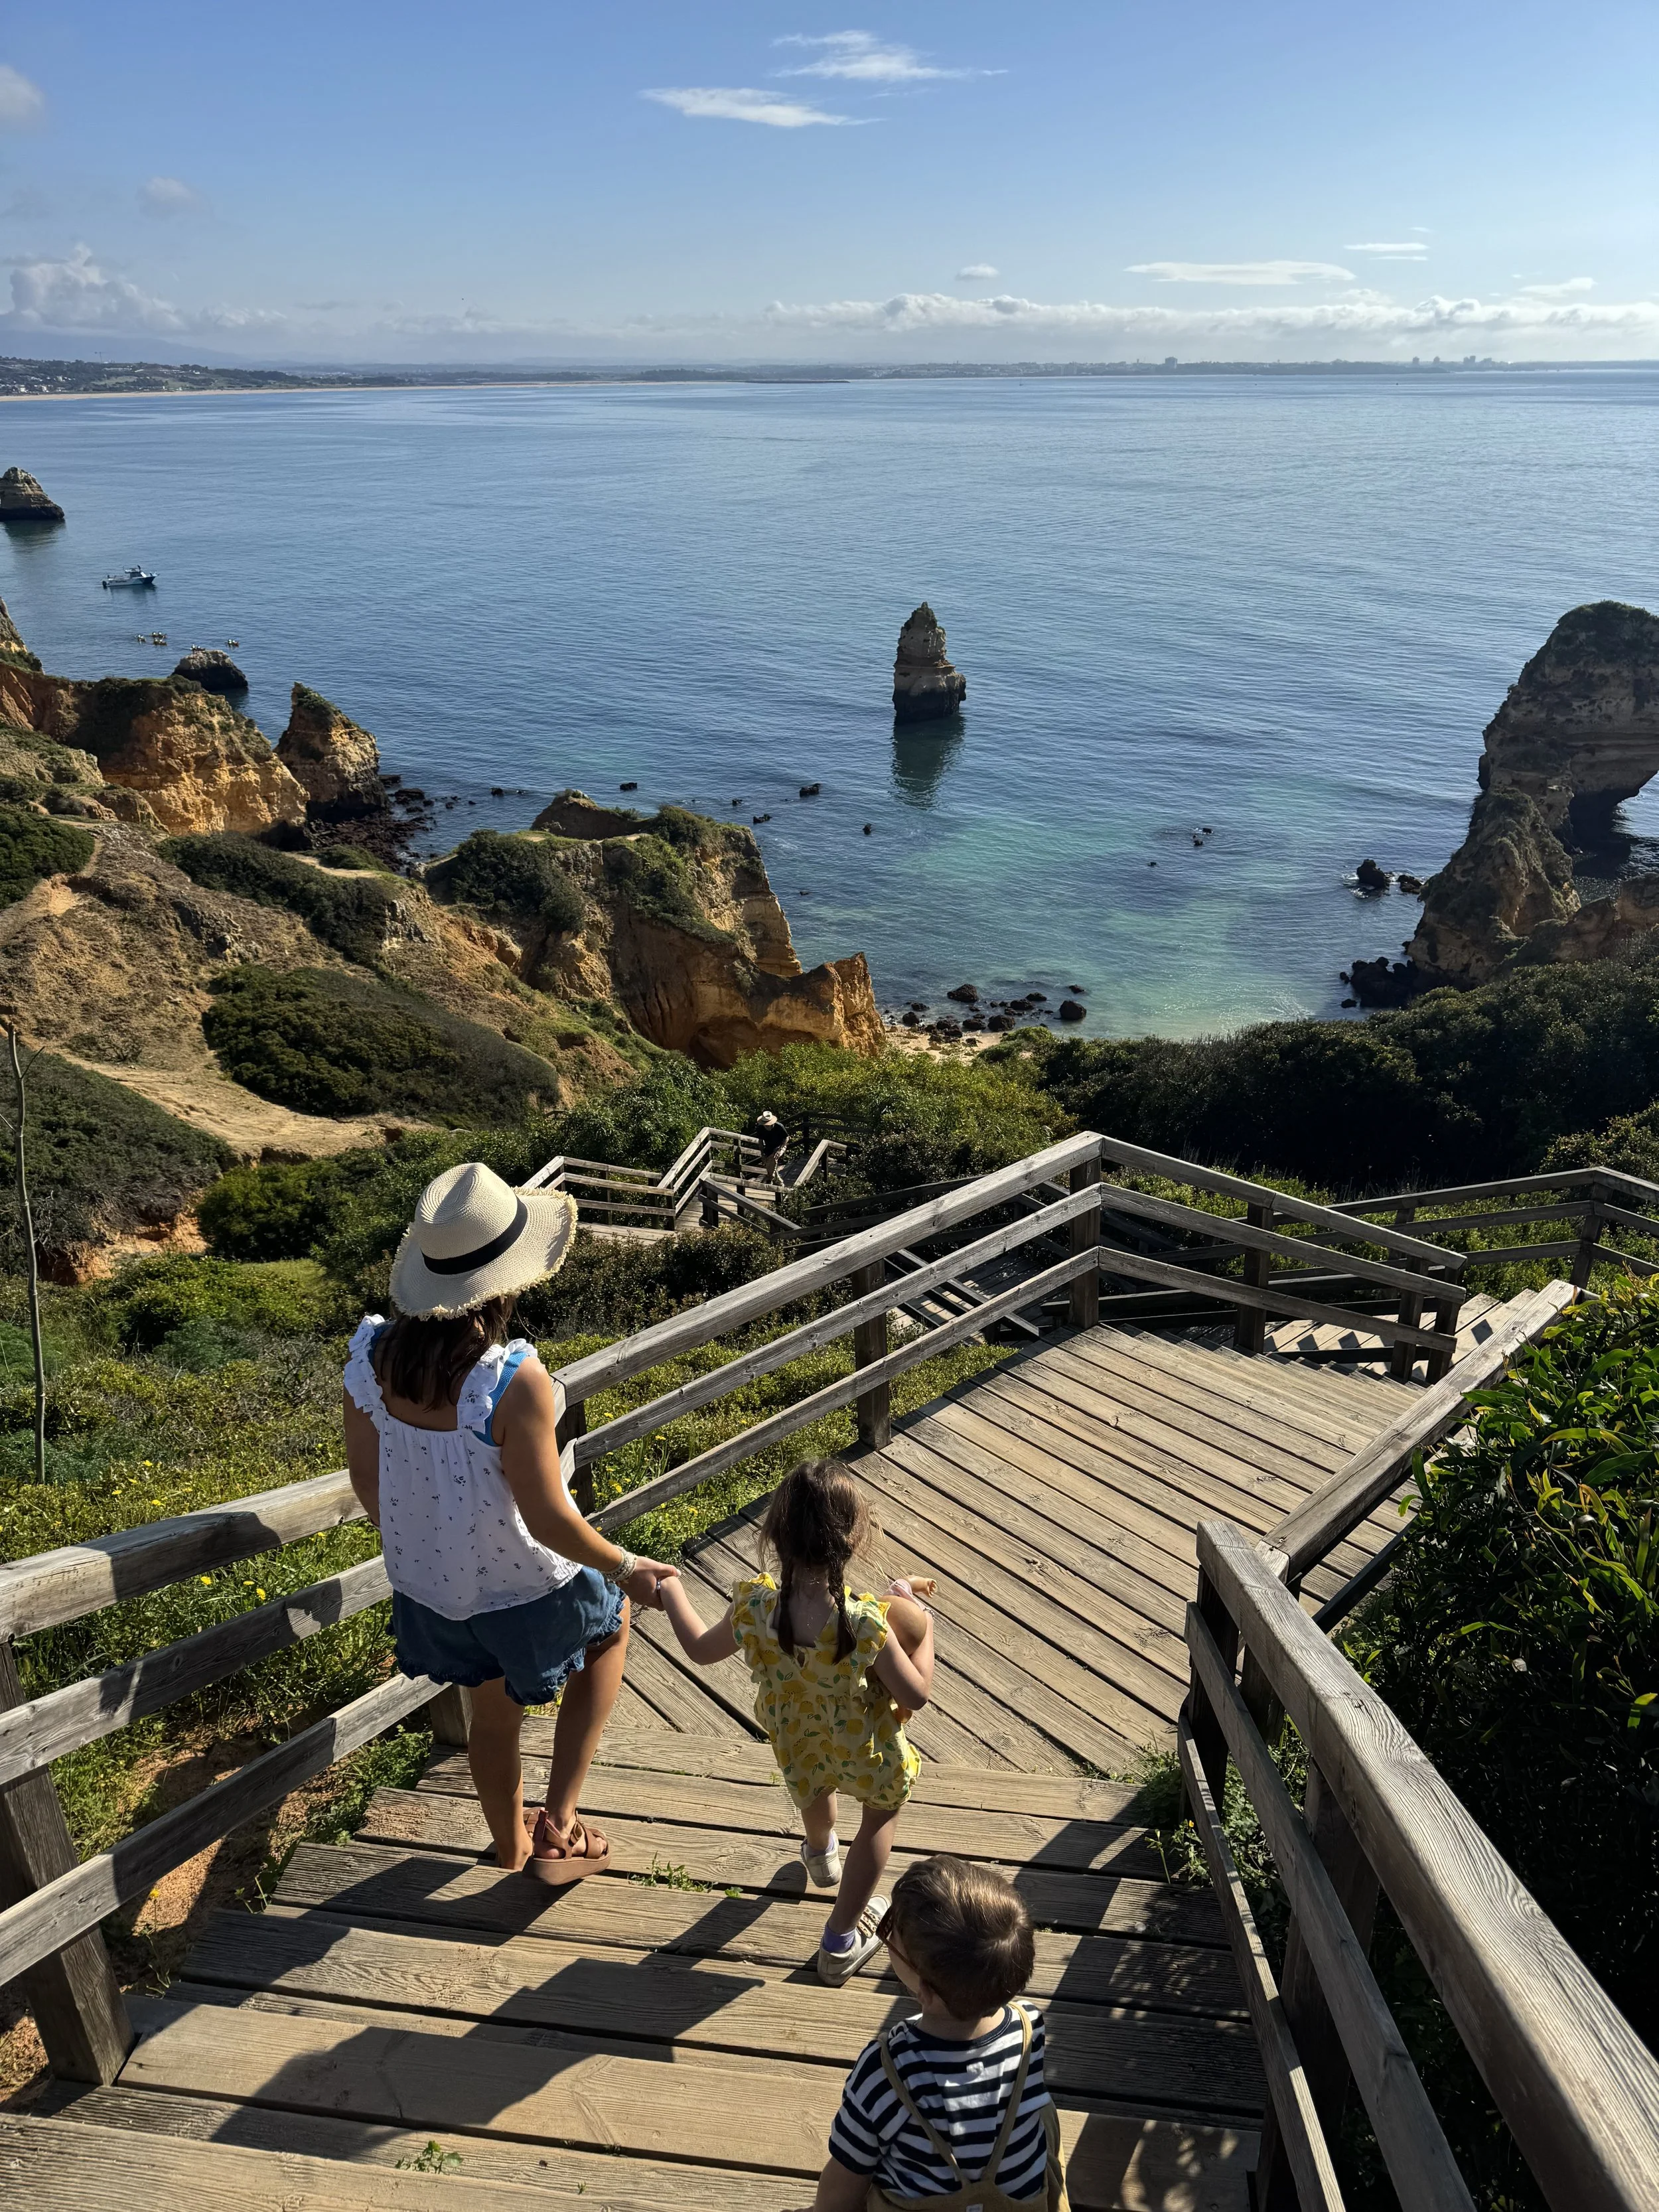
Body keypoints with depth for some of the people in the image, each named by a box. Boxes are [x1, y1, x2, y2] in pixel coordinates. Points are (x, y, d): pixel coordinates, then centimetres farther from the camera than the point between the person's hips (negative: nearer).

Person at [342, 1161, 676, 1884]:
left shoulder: (371, 1356, -16)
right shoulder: (514, 1382, -34)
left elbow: (364, 1478, -1)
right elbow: (548, 1518, -27)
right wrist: (626, 1568, -9)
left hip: (426, 1578, 5)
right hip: (521, 1588, -5)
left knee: (493, 1714, 31)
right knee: (611, 1625, 29)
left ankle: (512, 1850, 56)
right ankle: (558, 1822, 29)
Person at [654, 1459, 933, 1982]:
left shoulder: (753, 1606, -30)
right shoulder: (866, 1625, -41)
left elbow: (702, 1649, -9)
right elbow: (916, 1695, -25)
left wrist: (671, 1592, 8)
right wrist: (924, 1627, -11)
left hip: (796, 1749, 4)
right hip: (868, 1757, -4)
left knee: (814, 1786, 39)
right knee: (883, 1812, 30)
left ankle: (821, 1854, 71)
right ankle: (842, 1940, 40)